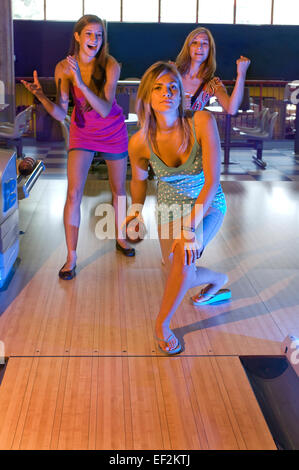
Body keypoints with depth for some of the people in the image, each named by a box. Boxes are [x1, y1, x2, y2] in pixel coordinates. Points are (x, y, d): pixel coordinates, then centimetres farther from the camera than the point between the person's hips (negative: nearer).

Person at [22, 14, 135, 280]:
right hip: (82, 132, 0)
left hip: (113, 133, 0)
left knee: (119, 189, 13)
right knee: (74, 194, -9)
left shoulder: (110, 66, -20)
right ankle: (71, 257, 1)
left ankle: (120, 238, 37)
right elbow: (61, 114, -15)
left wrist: (81, 83, -41)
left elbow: (105, 110, -30)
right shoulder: (64, 68, -16)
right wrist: (42, 96, -33)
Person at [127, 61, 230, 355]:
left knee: (185, 253, -32)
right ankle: (217, 280, 44)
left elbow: (212, 180, -30)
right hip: (171, 209, 3)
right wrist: (137, 209, -14)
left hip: (208, 207, -3)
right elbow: (138, 179, 4)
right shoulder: (139, 143, -18)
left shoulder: (202, 122, -27)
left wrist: (191, 226, -37)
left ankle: (162, 323, -8)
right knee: (180, 276, 5)